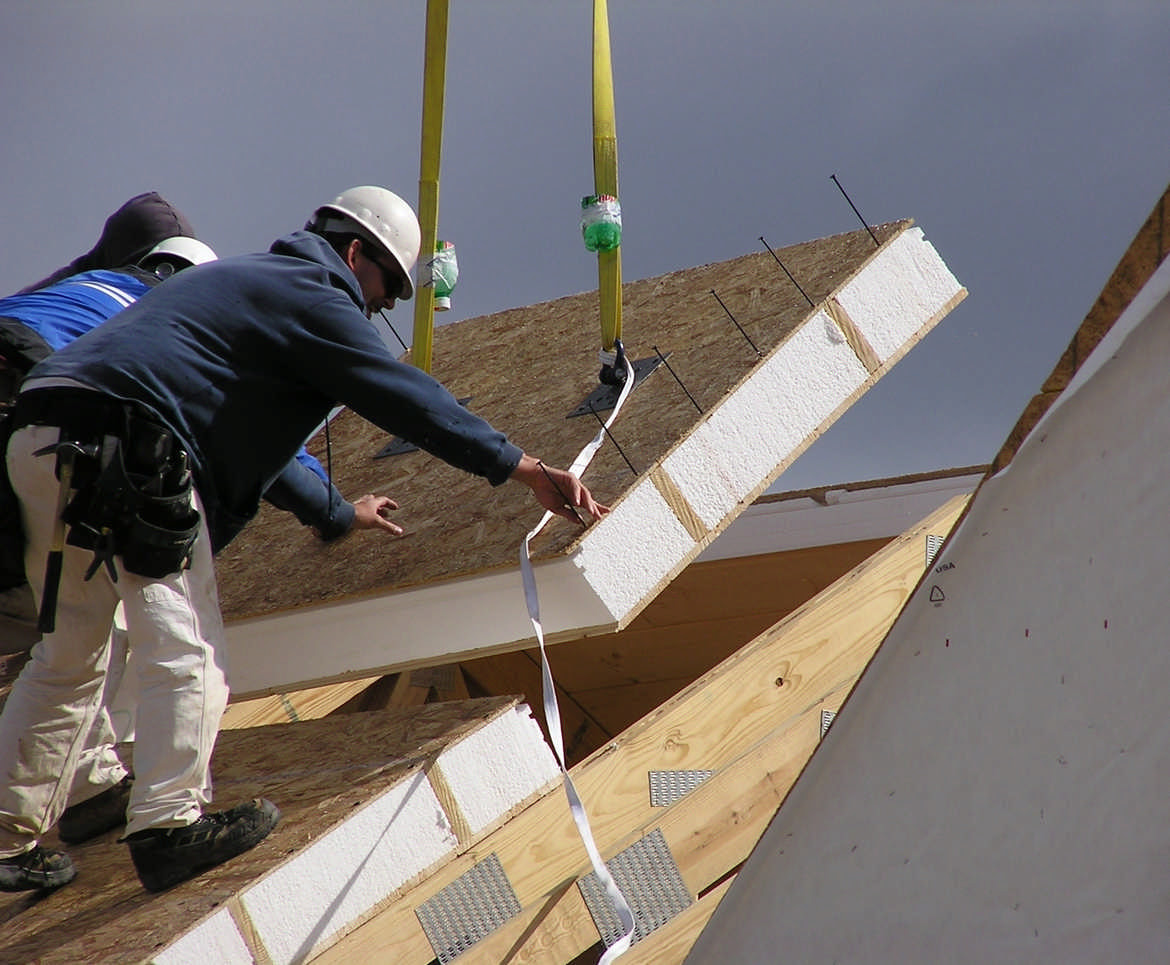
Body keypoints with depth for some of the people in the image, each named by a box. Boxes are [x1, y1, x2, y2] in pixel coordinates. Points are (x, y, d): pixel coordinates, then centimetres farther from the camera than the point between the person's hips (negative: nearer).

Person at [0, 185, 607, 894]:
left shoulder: (250, 280, 32)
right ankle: (169, 822, -13)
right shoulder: (311, 296, 1)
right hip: (123, 458, -10)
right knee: (187, 651, -7)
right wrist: (527, 470, -5)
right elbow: (409, 398, -7)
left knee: (72, 656, 16)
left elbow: (253, 428, 43)